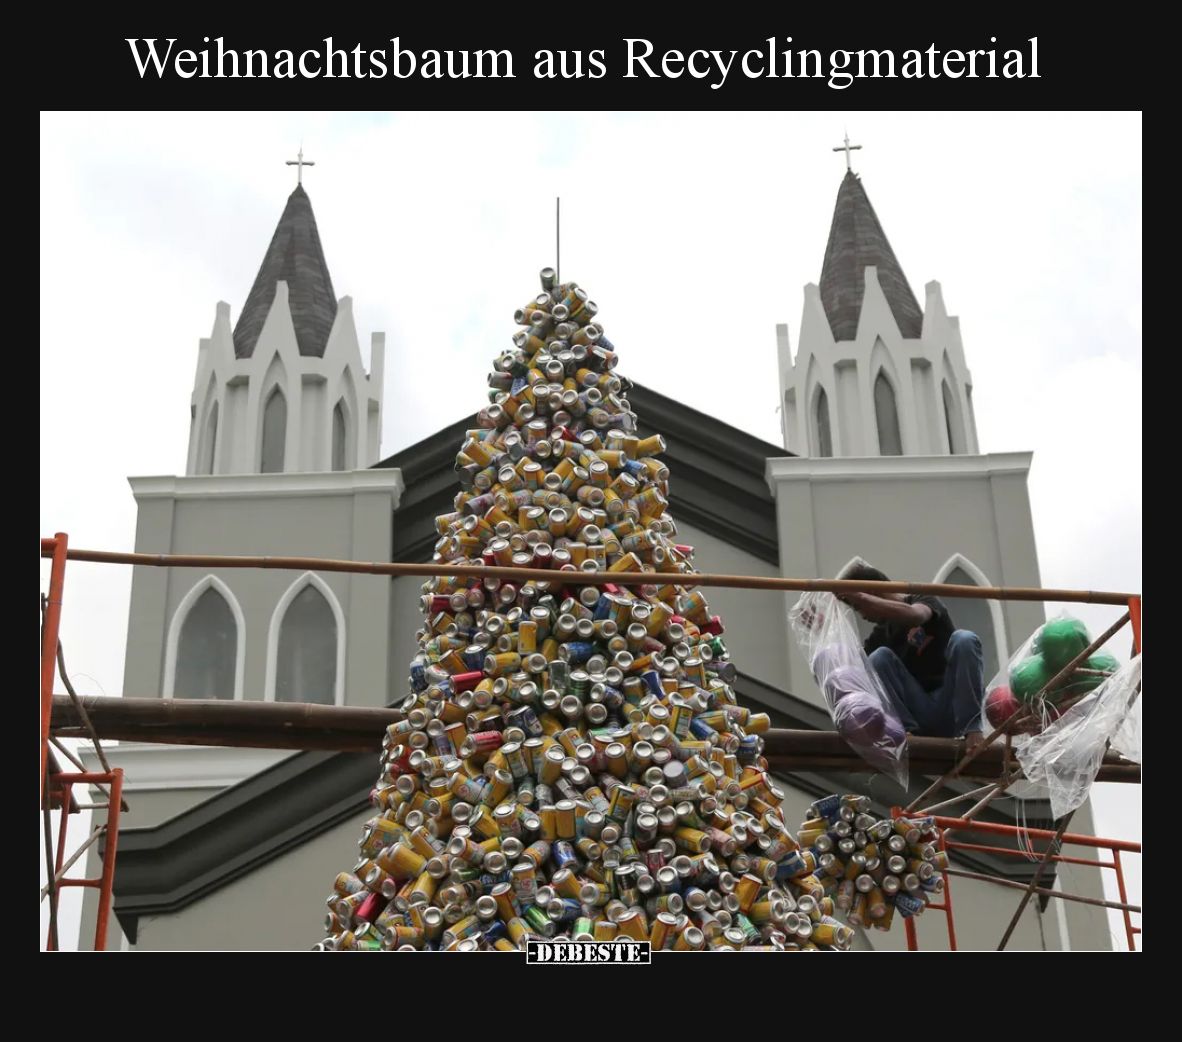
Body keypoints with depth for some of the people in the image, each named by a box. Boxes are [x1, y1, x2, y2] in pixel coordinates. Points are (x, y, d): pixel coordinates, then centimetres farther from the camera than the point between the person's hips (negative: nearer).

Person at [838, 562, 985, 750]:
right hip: (923, 717, 4)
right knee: (878, 658, -15)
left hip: (953, 708, -4)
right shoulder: (882, 633, 15)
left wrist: (859, 597, -31)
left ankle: (971, 729, -26)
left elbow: (914, 615, -27)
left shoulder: (923, 600, 0)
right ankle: (907, 729, -22)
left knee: (964, 639, -27)